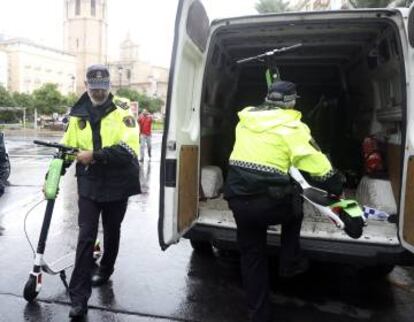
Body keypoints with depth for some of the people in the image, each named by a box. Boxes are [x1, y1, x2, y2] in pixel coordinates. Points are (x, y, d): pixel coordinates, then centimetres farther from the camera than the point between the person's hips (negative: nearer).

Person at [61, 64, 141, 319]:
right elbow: (67, 149, 11)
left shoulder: (122, 111, -10)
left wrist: (94, 156, -25)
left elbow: (129, 149, -22)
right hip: (89, 185, 2)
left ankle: (105, 270, 44)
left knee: (112, 232, 18)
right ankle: (79, 298, 5)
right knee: (86, 237, -3)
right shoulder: (78, 114, 3)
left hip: (117, 185, -1)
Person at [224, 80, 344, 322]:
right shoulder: (293, 127, -5)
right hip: (271, 202, -4)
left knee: (252, 256, 19)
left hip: (238, 198, 4)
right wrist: (338, 189, 10)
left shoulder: (246, 119, 10)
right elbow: (320, 167, -6)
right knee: (294, 209, 33)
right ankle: (290, 263, 33)